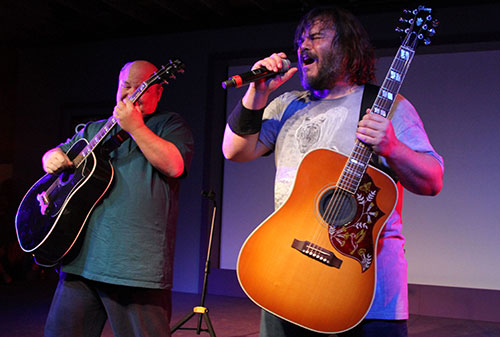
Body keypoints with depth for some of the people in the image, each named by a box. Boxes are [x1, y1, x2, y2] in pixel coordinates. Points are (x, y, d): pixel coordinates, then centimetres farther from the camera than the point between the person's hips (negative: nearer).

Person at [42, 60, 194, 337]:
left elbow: (174, 166, -13)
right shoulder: (94, 130, 21)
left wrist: (135, 127, -16)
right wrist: (53, 157, 4)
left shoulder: (169, 125, 5)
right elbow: (55, 154, 27)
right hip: (82, 258, 5)